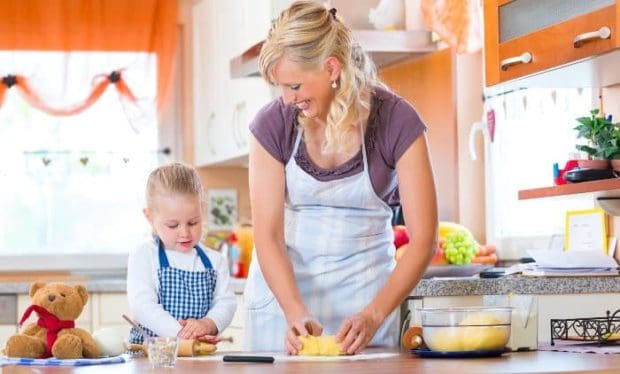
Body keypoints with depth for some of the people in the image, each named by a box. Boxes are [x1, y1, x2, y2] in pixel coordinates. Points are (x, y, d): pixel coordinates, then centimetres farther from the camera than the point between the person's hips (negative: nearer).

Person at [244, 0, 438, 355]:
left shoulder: (396, 122, -16)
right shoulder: (272, 125, -12)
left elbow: (423, 239, -17)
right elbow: (268, 237, -12)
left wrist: (374, 315, -28)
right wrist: (296, 313, -28)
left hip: (365, 287, -1)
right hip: (284, 284, 1)